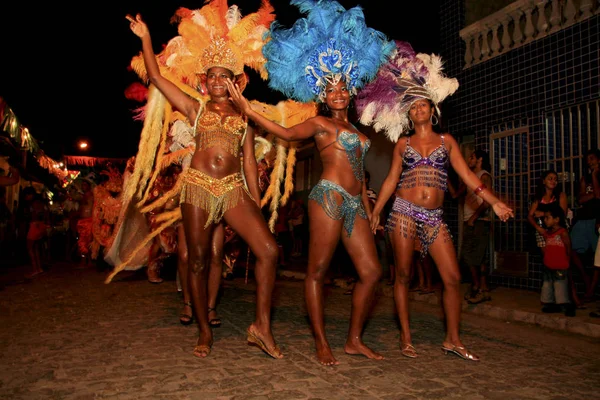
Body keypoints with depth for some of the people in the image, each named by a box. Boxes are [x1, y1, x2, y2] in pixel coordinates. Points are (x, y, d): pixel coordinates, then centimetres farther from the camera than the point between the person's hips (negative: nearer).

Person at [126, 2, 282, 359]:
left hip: (234, 189, 0)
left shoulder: (244, 116, 15)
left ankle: (262, 326, -4)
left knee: (269, 250, -15)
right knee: (198, 260, 2)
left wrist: (257, 202, 7)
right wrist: (145, 38, 14)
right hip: (198, 187, 0)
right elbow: (156, 77, 13)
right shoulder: (195, 109, 14)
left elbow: (249, 161, 12)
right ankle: (205, 332, 18)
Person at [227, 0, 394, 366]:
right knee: (318, 270, -5)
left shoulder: (353, 130, 24)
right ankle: (322, 343, 5)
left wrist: (369, 209, 22)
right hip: (329, 197, -7)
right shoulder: (320, 123, 5)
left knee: (371, 272, 3)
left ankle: (354, 340, 14)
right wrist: (248, 110, -20)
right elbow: (289, 133, -12)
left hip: (354, 204, 7)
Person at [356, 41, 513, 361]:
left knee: (452, 278, -3)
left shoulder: (446, 141, 13)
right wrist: (375, 212, 8)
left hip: (434, 217, 1)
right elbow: (391, 180, 12)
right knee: (403, 275, 1)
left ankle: (452, 339, 12)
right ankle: (405, 337, 12)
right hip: (404, 212, -1)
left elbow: (466, 174, 9)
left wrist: (494, 202, 1)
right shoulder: (403, 143, 11)